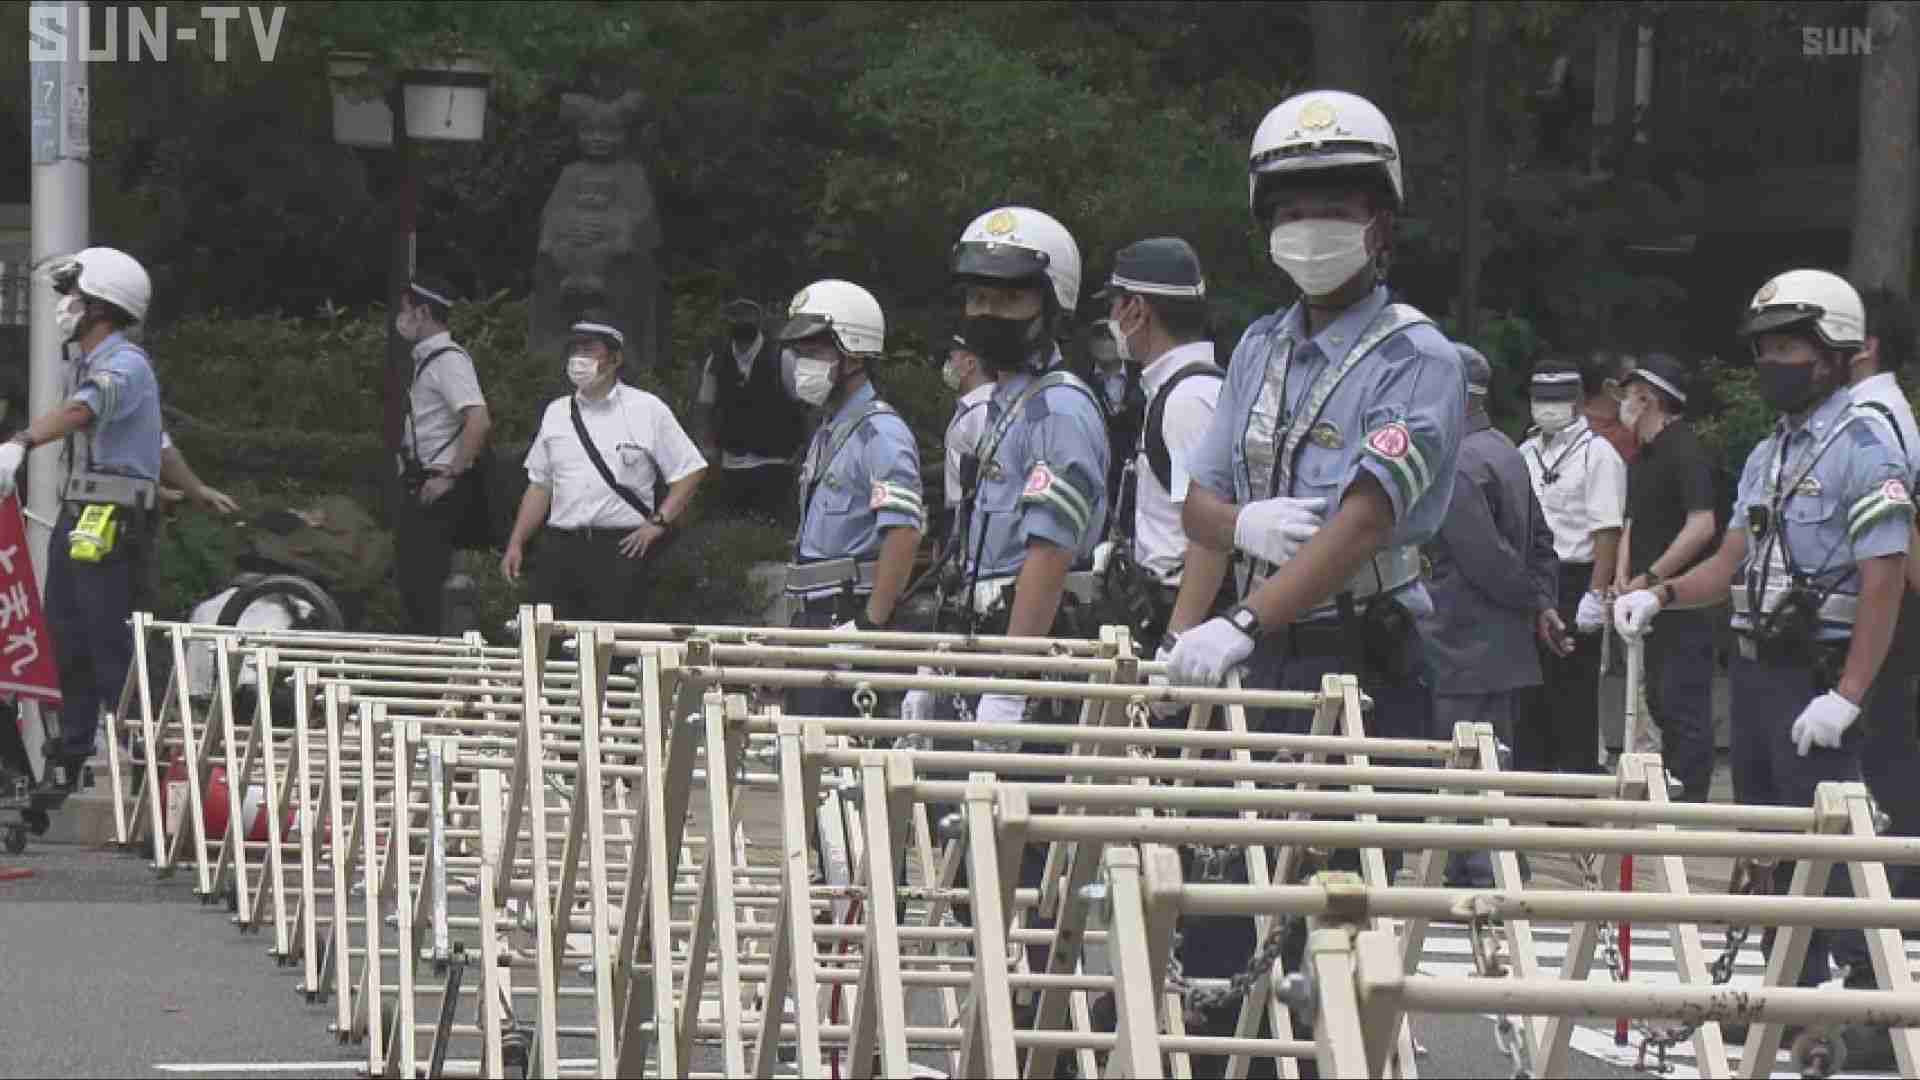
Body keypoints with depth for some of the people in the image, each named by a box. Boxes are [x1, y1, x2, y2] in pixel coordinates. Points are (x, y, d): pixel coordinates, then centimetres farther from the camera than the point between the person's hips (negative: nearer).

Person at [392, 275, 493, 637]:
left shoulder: (449, 360, -16)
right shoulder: (427, 359, 14)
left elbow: (479, 421, -28)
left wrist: (449, 477, -24)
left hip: (439, 492, -10)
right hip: (421, 488, 10)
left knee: (424, 585, -10)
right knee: (410, 578, 13)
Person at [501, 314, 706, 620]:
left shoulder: (647, 409, 2)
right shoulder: (556, 413, 14)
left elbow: (689, 471, 4)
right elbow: (539, 485, 18)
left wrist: (658, 523, -6)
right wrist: (516, 544, 11)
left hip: (620, 549, -4)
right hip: (561, 547, 4)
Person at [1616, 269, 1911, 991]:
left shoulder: (1862, 449, -10)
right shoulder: (1768, 454, 17)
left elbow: (1883, 581, -16)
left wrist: (1847, 696, -21)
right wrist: (1660, 597, 2)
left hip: (1817, 675, -9)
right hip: (1756, 664, 9)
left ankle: (1806, 993, -8)